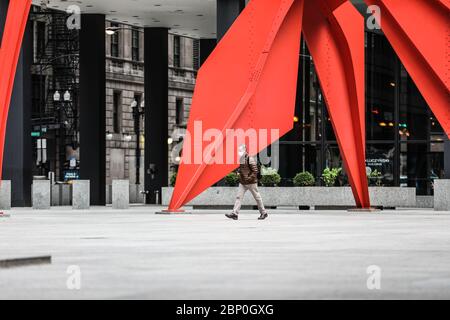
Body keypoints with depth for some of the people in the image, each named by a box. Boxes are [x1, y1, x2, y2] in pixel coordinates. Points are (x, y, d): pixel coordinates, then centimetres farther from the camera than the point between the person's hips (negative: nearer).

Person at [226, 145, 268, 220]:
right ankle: (235, 213, -8)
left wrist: (250, 178, -22)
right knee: (239, 197, -3)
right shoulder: (242, 159, 10)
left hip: (251, 182, -8)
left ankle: (263, 213, 16)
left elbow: (255, 171, -18)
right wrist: (239, 172, 9)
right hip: (242, 182, 8)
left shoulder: (250, 159, -15)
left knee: (257, 197, 4)